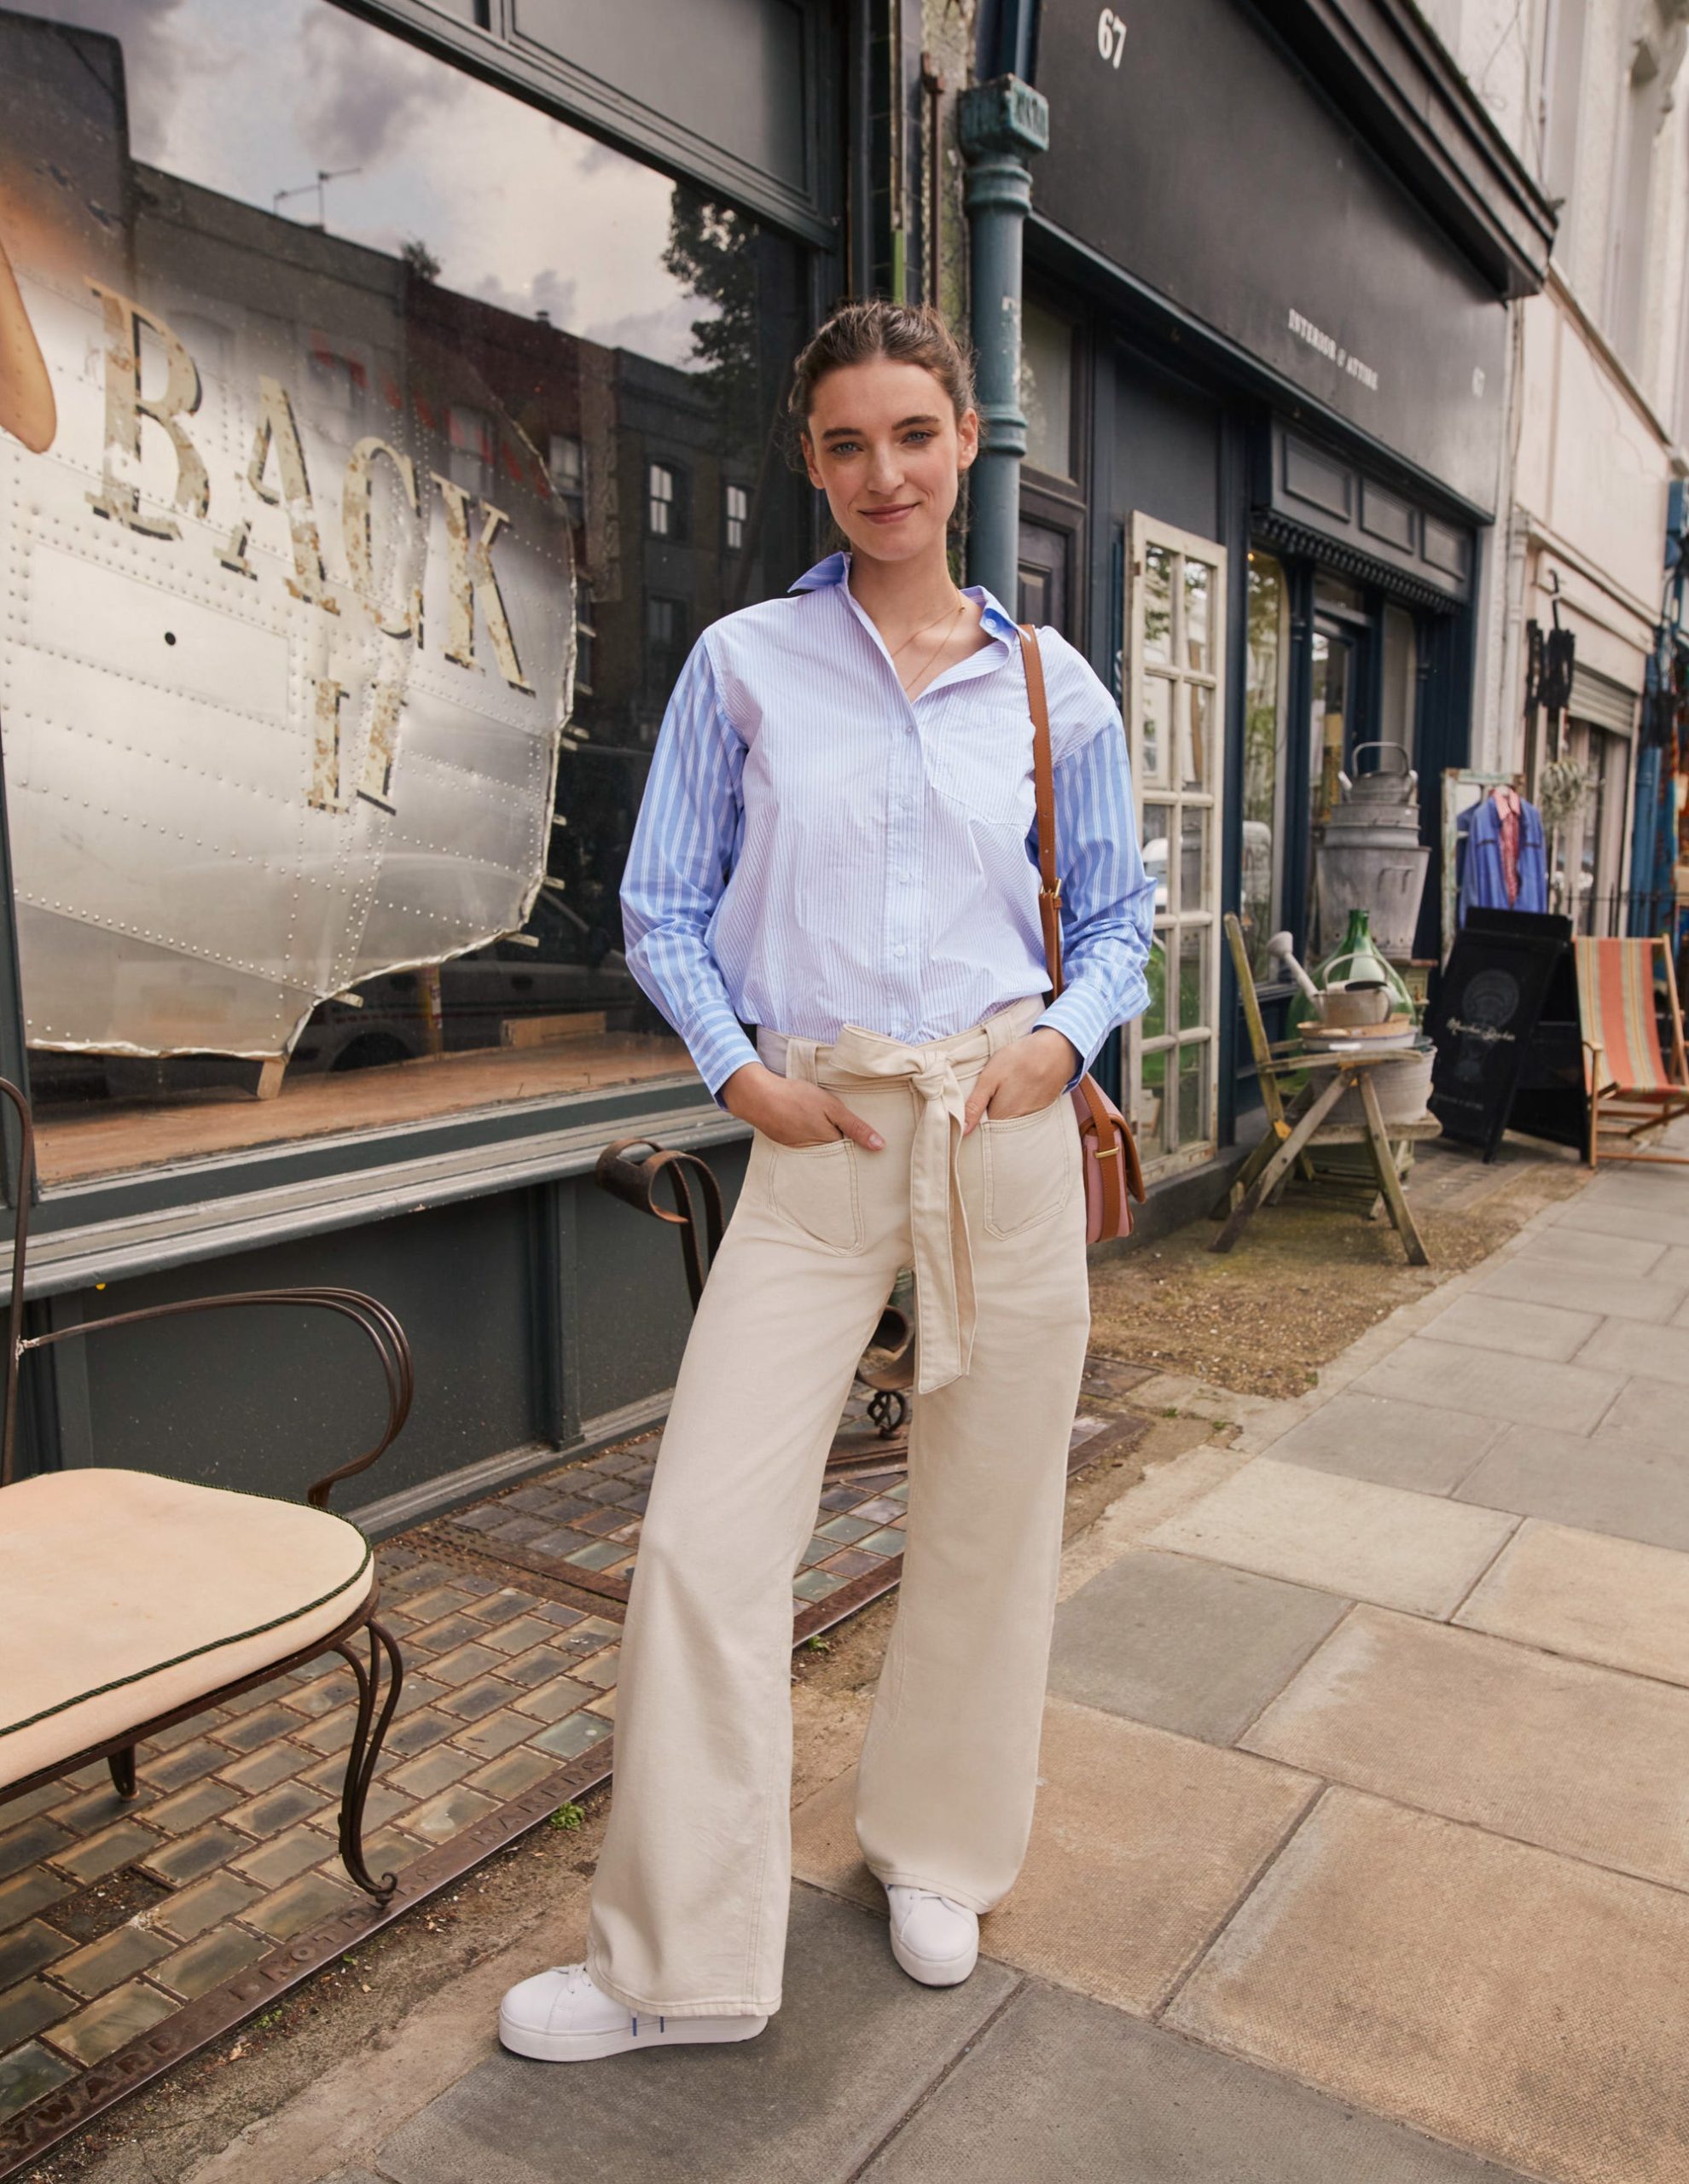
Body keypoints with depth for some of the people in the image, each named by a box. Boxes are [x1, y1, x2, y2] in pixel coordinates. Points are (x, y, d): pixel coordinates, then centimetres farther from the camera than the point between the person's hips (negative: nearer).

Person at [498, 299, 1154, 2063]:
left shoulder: (1052, 689, 8)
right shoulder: (745, 663, 3)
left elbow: (1118, 917, 14)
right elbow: (663, 910, 6)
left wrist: (1062, 1035, -4)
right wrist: (738, 1070, -8)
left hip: (1008, 1127, 2)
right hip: (819, 1137, -1)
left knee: (988, 1518, 10)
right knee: (706, 1536, -5)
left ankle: (937, 1858, 36)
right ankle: (681, 1962, 15)